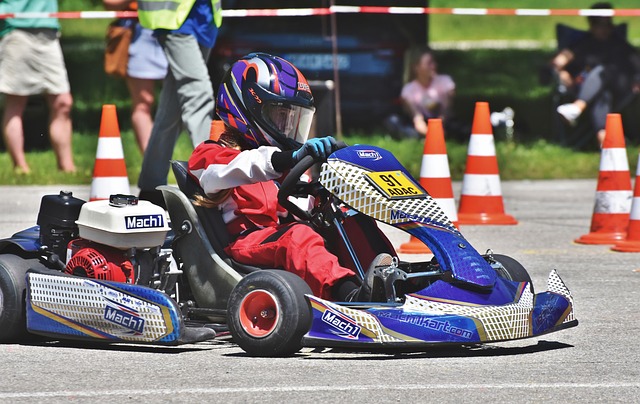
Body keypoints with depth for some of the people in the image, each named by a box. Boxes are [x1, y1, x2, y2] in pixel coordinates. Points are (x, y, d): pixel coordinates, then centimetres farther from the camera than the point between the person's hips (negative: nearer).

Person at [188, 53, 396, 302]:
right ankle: (350, 295, -63)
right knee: (297, 237, -37)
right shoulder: (212, 155, 10)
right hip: (246, 241, -7)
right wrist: (291, 159, -33)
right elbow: (241, 169, -16)